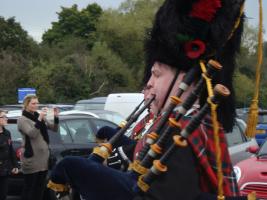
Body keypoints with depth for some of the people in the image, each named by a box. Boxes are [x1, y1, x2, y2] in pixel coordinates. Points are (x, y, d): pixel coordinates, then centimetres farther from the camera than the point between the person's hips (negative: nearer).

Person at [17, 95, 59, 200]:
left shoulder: (40, 116, 12)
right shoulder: (22, 119, -6)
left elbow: (54, 129, 11)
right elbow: (32, 134, -21)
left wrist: (56, 117, -6)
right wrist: (39, 119, -28)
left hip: (43, 157, 6)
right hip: (31, 158, -6)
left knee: (40, 187, 11)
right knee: (29, 187, -3)